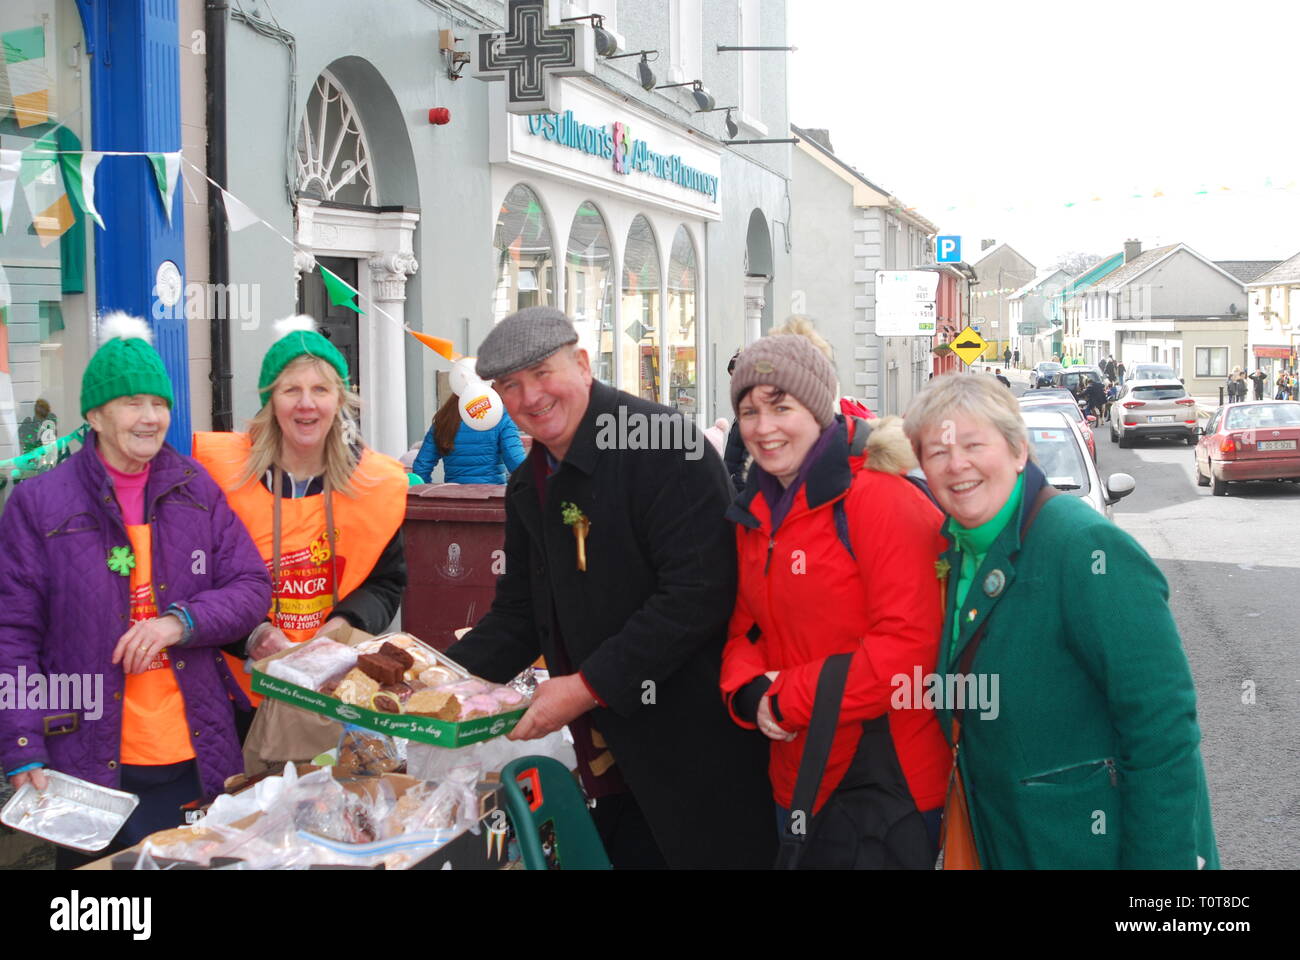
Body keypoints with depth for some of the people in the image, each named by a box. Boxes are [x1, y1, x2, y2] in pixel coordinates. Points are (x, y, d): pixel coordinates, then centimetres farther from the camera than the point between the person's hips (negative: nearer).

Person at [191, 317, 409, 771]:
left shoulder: (378, 481, 0)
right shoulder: (221, 468, -7)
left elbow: (386, 582, 9)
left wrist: (344, 624, -11)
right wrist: (251, 634, -18)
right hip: (239, 690, -2)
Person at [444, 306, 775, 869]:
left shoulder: (663, 445, -17)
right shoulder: (528, 487, 10)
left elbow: (698, 592, -23)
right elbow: (520, 615, 16)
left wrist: (589, 686, -23)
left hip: (698, 754, -7)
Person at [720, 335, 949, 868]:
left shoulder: (879, 498, -17)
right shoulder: (755, 513, 7)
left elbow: (910, 644, -23)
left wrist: (787, 699, -18)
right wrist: (747, 691, -9)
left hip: (891, 780, -7)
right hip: (799, 778, 7)